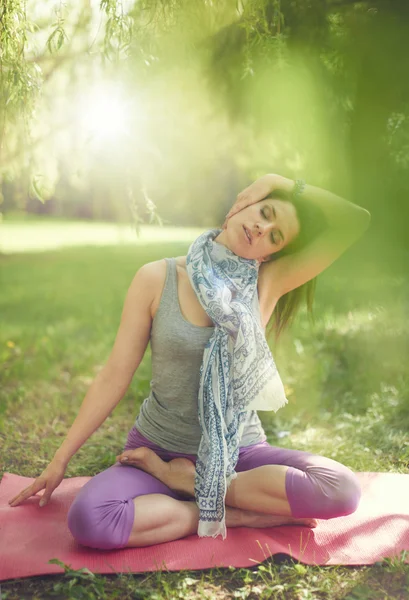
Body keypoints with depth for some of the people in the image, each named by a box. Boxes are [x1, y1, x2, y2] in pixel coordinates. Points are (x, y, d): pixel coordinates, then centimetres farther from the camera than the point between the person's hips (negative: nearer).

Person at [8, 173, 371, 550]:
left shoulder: (267, 283, -3)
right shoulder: (158, 279, -6)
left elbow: (357, 220, -10)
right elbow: (115, 377, -3)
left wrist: (285, 184, -5)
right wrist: (60, 460, 0)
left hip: (240, 453, 2)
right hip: (158, 449, -1)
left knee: (342, 489, -25)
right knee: (89, 520, -31)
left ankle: (186, 481, -12)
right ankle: (241, 516, -13)